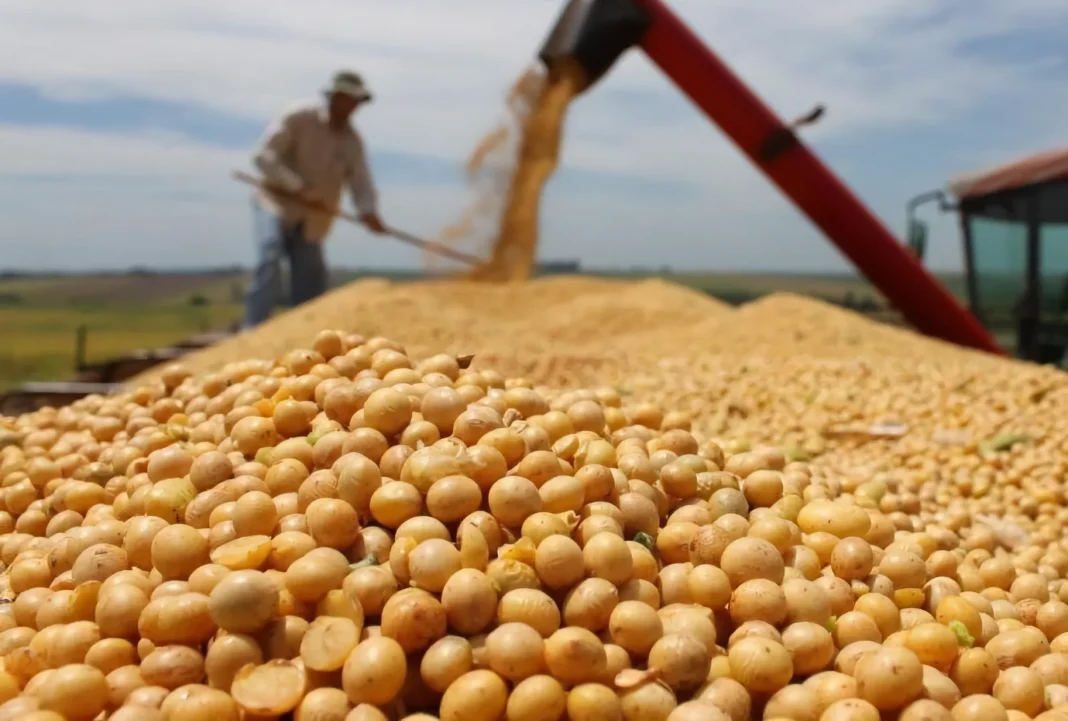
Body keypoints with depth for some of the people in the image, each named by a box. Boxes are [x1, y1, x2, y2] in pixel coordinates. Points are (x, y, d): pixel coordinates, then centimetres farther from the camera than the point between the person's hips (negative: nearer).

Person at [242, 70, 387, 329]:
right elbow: (264, 155, -18)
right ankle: (254, 330, -25)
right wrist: (298, 188, -29)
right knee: (269, 261, -25)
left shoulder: (352, 141, 3)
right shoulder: (299, 119, -11)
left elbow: (361, 183, -4)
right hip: (277, 204, -5)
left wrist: (368, 211, -27)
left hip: (312, 221, 5)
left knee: (312, 283, 3)